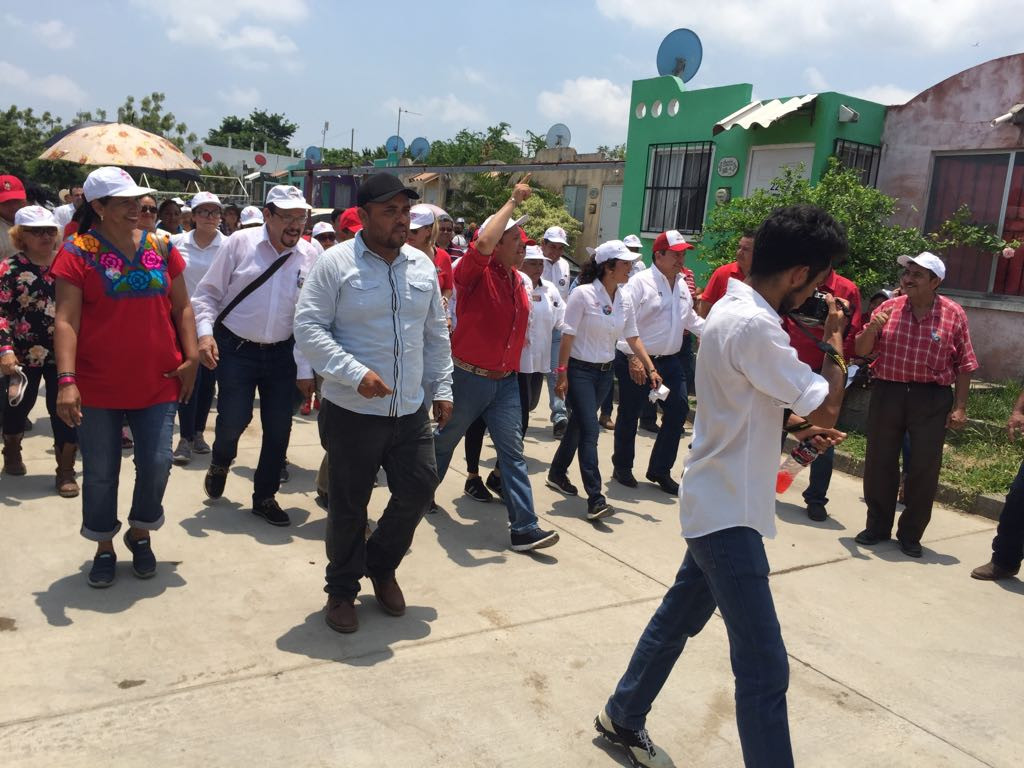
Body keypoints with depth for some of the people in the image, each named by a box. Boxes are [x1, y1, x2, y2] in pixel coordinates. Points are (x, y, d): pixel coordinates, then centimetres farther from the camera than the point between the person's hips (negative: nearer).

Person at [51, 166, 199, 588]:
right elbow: (66, 320, -12)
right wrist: (66, 380, -20)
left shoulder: (159, 247, 4)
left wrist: (190, 358, -1)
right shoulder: (77, 251, -7)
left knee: (157, 463, 4)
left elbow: (181, 307, 8)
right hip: (98, 387, -2)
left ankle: (140, 534, 30)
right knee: (100, 472, 9)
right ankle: (104, 548, 30)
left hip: (157, 383, 3)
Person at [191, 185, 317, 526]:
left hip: (282, 354, 2)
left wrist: (305, 369, 1)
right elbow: (208, 293, 0)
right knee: (234, 419, -6)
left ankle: (265, 496, 27)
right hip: (235, 349, -2)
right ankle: (220, 462, 32)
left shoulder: (310, 256, -2)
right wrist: (205, 332, -15)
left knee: (279, 428, 6)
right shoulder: (240, 243, -7)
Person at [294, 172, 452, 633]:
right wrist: (356, 373, -23)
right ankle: (342, 589, 30)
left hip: (411, 411, 5)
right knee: (348, 506, 8)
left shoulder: (422, 266, 7)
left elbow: (436, 334, 14)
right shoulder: (336, 263, -10)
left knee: (418, 491, 10)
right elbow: (308, 327, -14)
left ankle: (381, 565, 37)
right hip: (353, 411, -5)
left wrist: (442, 389, 11)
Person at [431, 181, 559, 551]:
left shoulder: (518, 280, 9)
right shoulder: (475, 272, -12)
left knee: (513, 452, 1)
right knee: (445, 440, 14)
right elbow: (483, 242, -35)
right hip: (468, 377, -5)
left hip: (505, 380, 6)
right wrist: (512, 202, -24)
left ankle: (524, 528, 2)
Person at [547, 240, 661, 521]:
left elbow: (633, 337, 8)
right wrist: (562, 374, -15)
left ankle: (557, 474, 37)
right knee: (590, 430, -12)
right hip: (580, 370, -6)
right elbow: (567, 335, -14)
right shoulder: (583, 293, -16)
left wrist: (651, 368, 3)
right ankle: (595, 500, -11)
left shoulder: (625, 299, 2)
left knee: (579, 425, 17)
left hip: (605, 371, 6)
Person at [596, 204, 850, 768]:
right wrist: (834, 339, -4)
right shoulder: (753, 326, -24)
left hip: (716, 502, 10)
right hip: (729, 512, -10)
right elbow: (828, 407, -19)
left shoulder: (732, 309, 8)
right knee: (764, 669, -4)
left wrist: (795, 428, 7)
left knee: (679, 616, 23)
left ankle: (623, 718, 40)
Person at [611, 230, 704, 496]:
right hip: (637, 361, -7)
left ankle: (660, 470, 20)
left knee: (678, 412, 6)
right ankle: (622, 467, 25)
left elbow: (690, 319, 24)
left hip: (670, 361, 7)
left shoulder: (682, 285, 11)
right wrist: (632, 357, -24)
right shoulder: (640, 282, -12)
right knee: (629, 415, 6)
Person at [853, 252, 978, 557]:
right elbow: (861, 351, 5)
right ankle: (877, 526, 25)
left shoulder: (954, 314, -2)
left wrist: (960, 406, -3)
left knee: (924, 469, 4)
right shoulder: (888, 308, 2)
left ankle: (910, 534, 20)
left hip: (932, 400, -2)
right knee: (879, 463, 9)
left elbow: (964, 365, 1)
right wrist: (872, 329, -15)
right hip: (887, 394, 2)